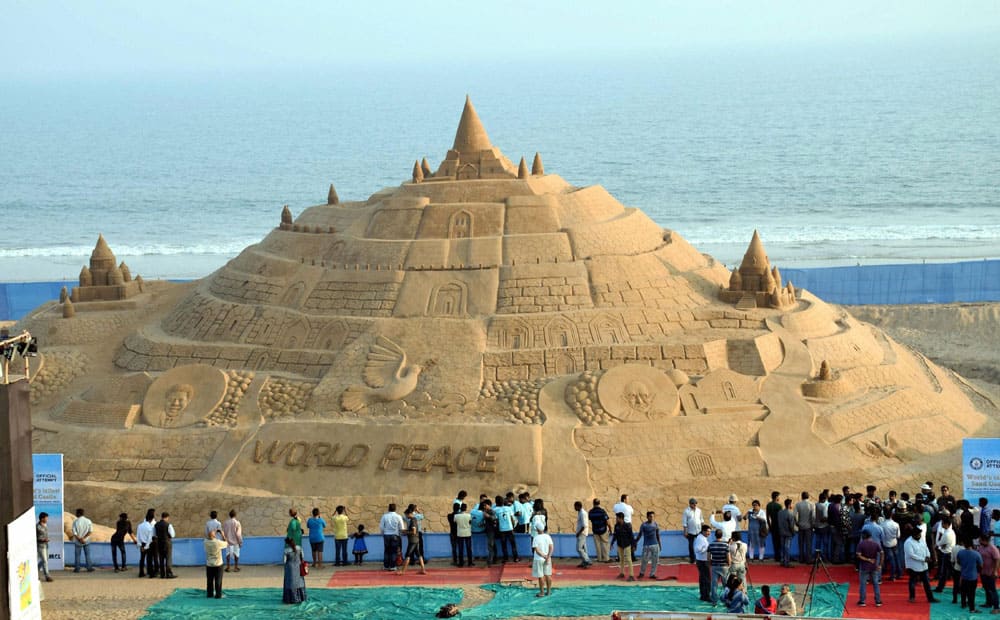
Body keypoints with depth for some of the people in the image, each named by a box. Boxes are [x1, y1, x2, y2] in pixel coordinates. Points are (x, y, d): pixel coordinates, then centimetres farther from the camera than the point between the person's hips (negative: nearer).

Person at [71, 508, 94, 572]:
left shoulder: (75, 521, -11)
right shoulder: (88, 521, -3)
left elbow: (74, 532, -13)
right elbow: (90, 531, -6)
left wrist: (79, 539, -9)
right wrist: (84, 538, -9)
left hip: (78, 541, -2)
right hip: (86, 541, 2)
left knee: (77, 555, 7)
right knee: (87, 555, 9)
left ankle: (77, 568, 9)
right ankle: (89, 568, 9)